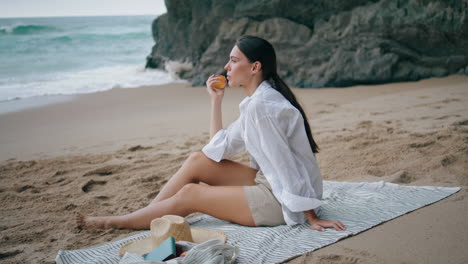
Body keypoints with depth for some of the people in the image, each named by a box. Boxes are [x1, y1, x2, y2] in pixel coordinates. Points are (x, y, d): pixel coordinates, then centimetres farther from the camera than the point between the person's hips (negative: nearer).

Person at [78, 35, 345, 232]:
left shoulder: (261, 104, -23)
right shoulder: (258, 100, 9)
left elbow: (284, 165, -23)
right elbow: (220, 149, 11)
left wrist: (311, 216, -21)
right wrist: (216, 100, 7)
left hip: (283, 200, -9)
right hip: (271, 185, 9)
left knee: (190, 194, -7)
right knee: (198, 160, 3)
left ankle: (120, 222, 11)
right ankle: (142, 217, 9)